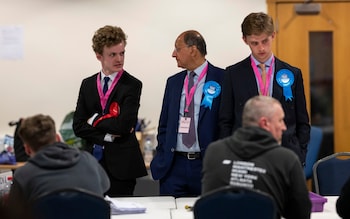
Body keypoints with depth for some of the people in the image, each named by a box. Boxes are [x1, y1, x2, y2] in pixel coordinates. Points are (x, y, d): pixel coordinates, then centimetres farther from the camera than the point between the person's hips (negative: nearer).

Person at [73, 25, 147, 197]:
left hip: (121, 164, -4)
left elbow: (124, 124, -15)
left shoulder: (132, 85, -4)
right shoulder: (87, 84, 10)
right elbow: (78, 127, 3)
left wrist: (95, 119, -3)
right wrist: (108, 136, -8)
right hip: (92, 162, 4)